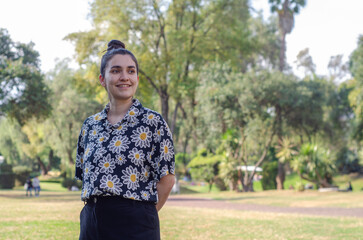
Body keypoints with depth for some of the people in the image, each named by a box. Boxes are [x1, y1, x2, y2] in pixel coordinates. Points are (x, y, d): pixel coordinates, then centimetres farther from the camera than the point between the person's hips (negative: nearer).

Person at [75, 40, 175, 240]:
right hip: (91, 222, 4)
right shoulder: (90, 125, 11)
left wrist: (143, 215, -5)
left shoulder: (152, 122, -3)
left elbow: (167, 178, -4)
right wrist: (94, 209, 6)